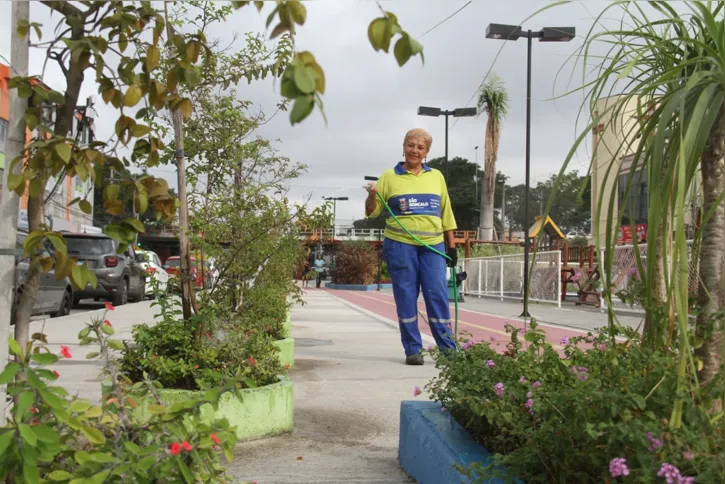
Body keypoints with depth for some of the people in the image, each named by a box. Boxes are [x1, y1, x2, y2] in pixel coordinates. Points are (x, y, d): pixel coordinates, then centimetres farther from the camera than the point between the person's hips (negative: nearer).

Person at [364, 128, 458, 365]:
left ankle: (448, 349, 6)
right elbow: (372, 211, 4)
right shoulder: (390, 176, 5)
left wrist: (451, 245, 12)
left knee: (438, 295, -1)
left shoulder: (436, 176, 14)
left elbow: (446, 213, 16)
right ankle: (413, 350, 10)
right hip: (400, 245, -2)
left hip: (433, 246, 2)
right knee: (406, 297, 2)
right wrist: (372, 196, -17)